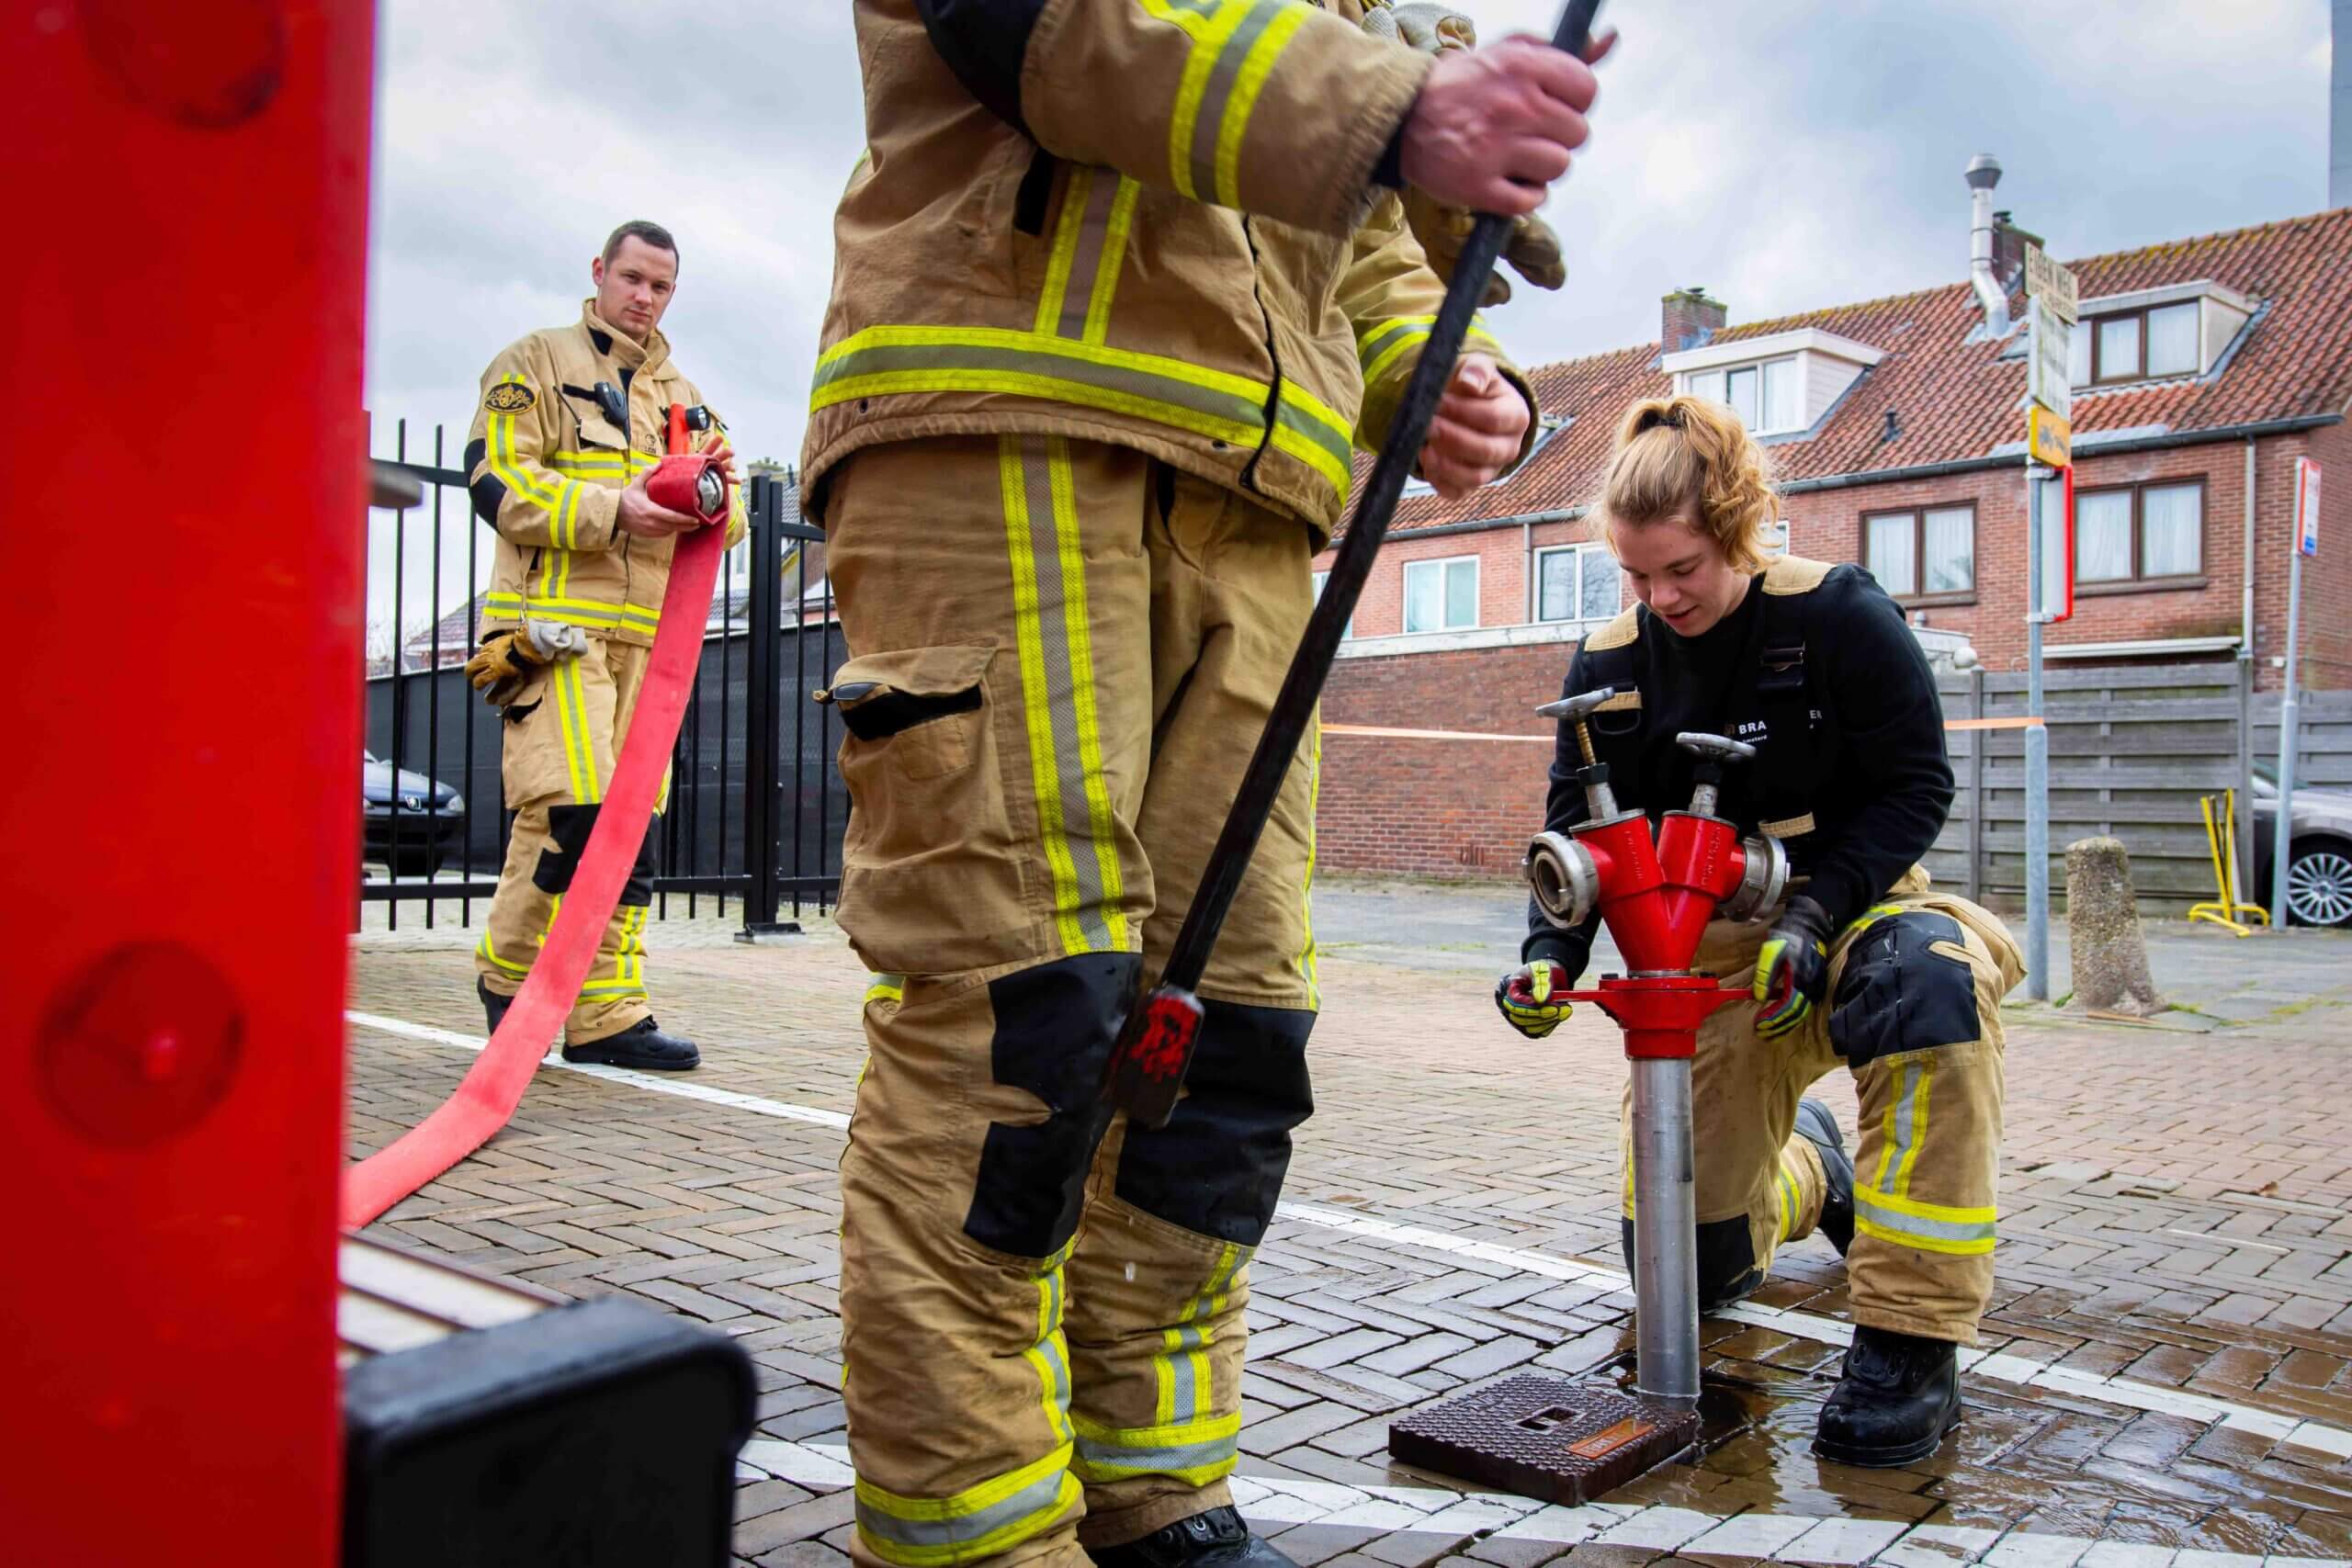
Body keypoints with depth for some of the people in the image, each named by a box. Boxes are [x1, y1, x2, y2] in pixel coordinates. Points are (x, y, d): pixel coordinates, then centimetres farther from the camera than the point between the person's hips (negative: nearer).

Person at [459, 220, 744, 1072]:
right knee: (570, 807, -16)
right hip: (553, 619, -5)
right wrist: (612, 511, -18)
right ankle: (508, 970, 5)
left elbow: (732, 511, 17)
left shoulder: (682, 396, 25)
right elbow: (498, 481, -5)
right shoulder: (533, 363, 9)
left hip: (648, 632, 5)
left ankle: (605, 1012, 6)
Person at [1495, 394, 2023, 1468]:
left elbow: (1915, 785, -12)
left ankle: (1910, 1343, -31)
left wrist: (1815, 912, -25)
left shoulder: (1838, 616, -12)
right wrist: (1552, 954, -18)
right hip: (1705, 957, 3)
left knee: (1928, 982, -42)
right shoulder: (1608, 665, -1)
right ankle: (1809, 1168, 42)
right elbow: (1576, 831, 0)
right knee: (1696, 1273, 3)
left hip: (1846, 910, -3)